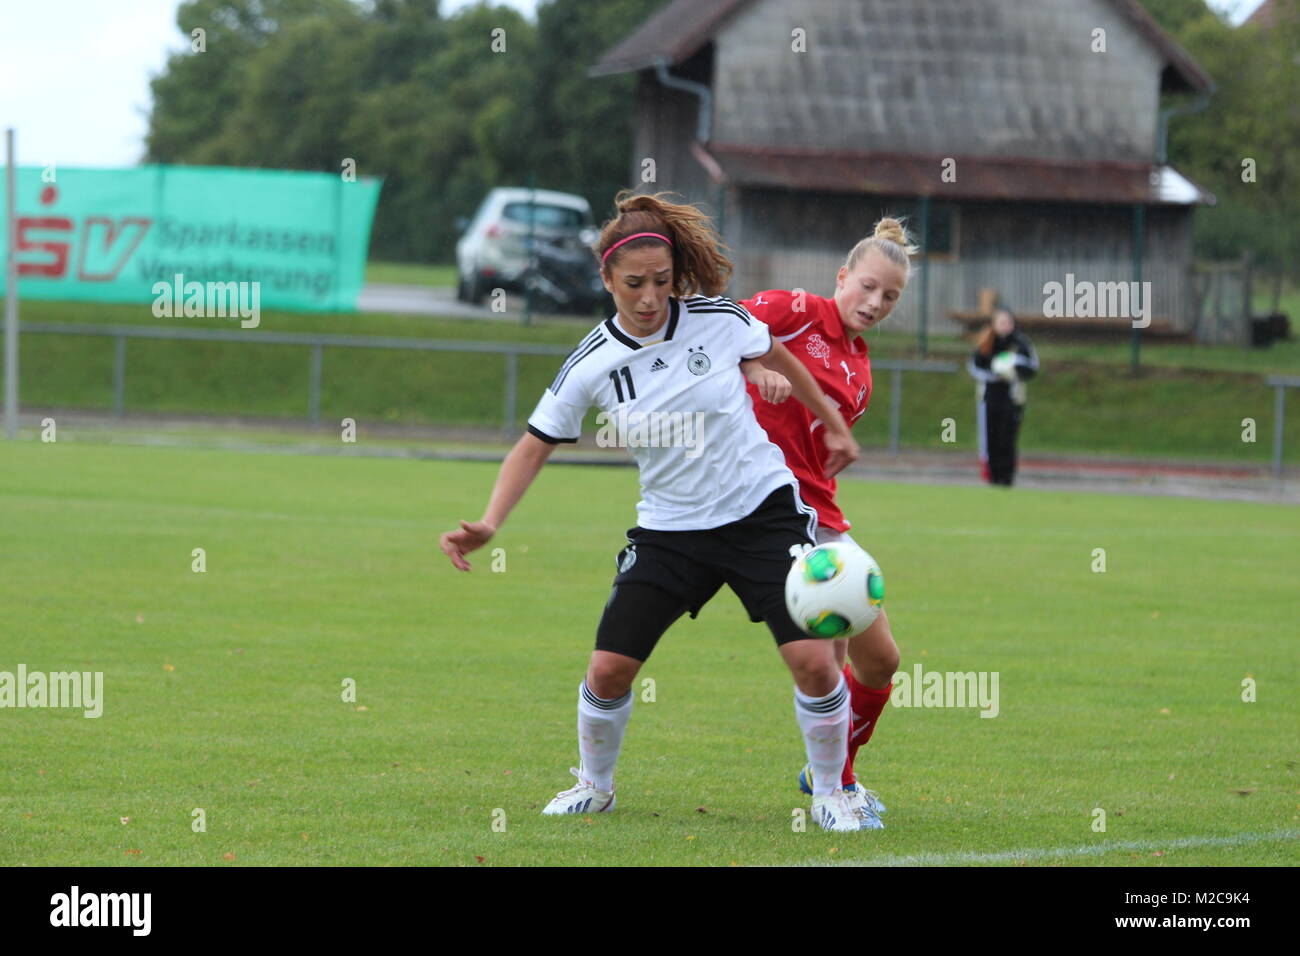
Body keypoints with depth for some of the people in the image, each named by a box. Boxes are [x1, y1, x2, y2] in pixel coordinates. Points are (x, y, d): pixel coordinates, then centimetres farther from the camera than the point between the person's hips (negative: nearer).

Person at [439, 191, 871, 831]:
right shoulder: (591, 365, -10)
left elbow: (778, 358, 10)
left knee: (813, 661, -14)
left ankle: (828, 793, 9)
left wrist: (834, 424, 19)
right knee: (608, 669, -5)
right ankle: (594, 785, 23)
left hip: (763, 508, -1)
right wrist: (488, 525, -15)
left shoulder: (718, 319, -11)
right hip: (670, 530, 1)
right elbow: (535, 446, -2)